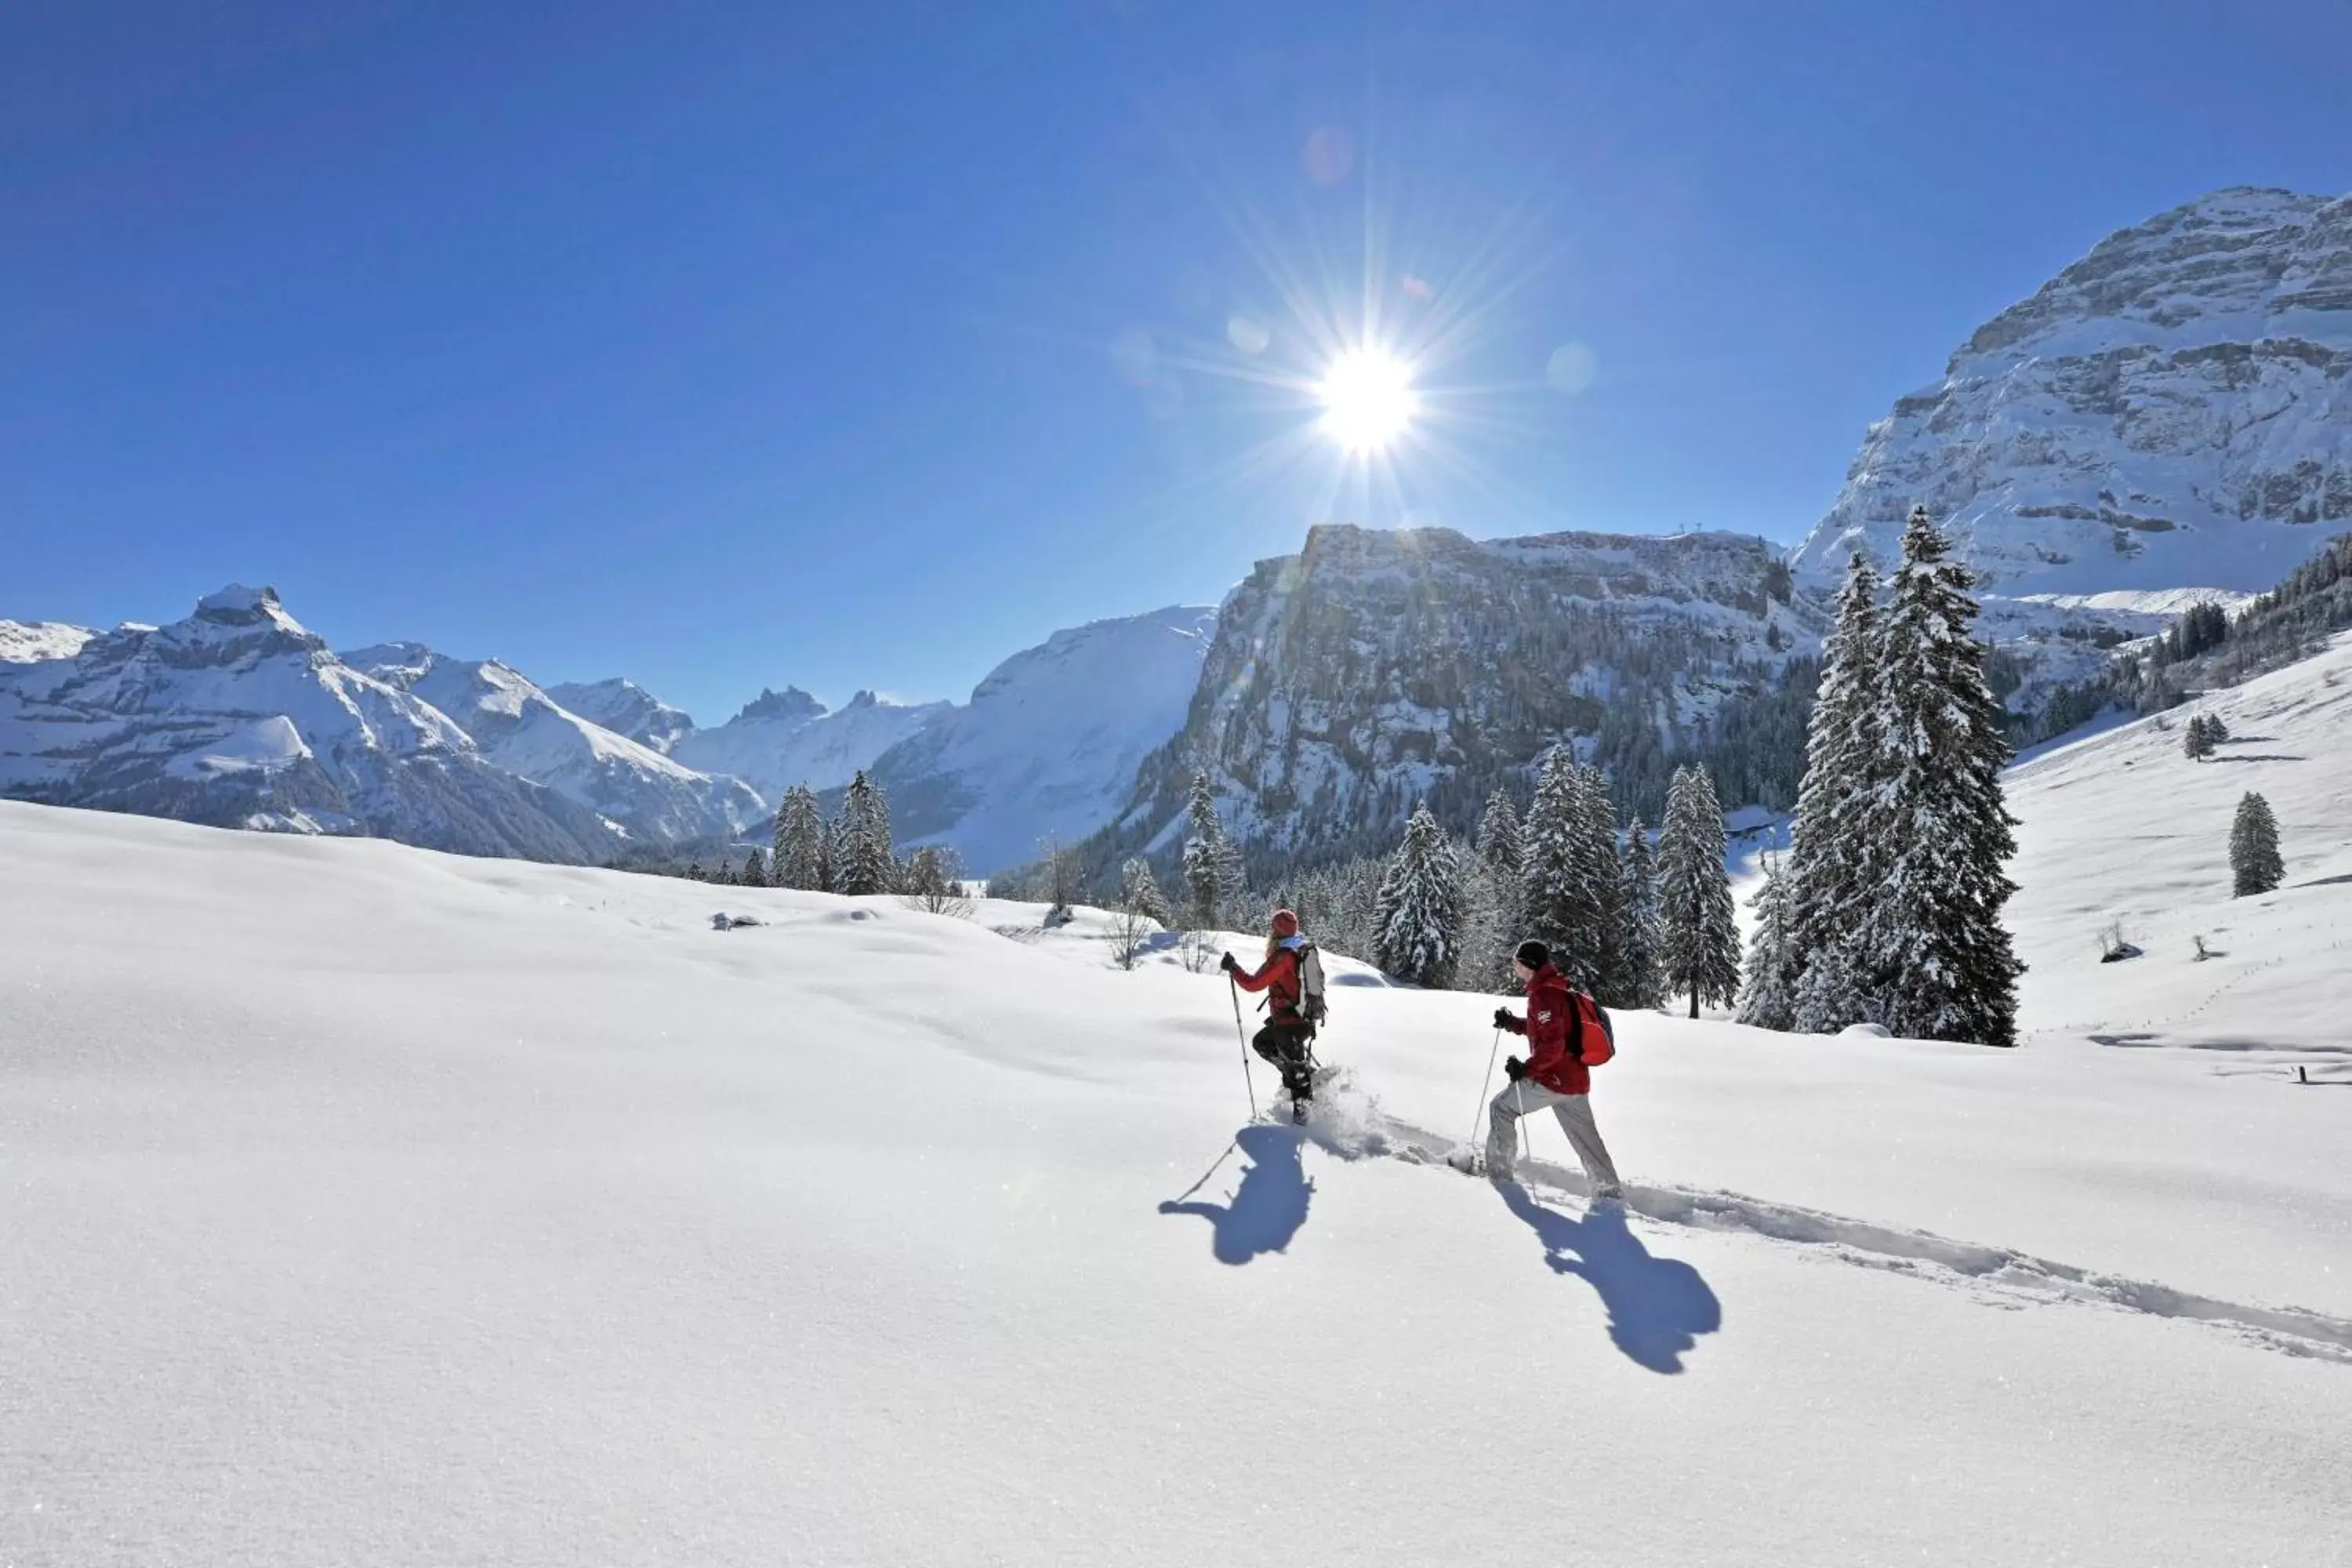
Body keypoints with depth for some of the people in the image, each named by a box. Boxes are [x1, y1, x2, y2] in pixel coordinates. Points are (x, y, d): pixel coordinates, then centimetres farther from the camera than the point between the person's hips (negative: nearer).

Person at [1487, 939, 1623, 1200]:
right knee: (1586, 1138, 14)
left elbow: (1552, 1044, -25)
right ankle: (1610, 1190, 17)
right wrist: (1512, 1023, 15)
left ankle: (1498, 1170, 12)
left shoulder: (1544, 994, -18)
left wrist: (1526, 1068, -19)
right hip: (1576, 1079, 9)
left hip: (1552, 1080, -9)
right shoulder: (1553, 989, 13)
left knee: (1501, 1108, 7)